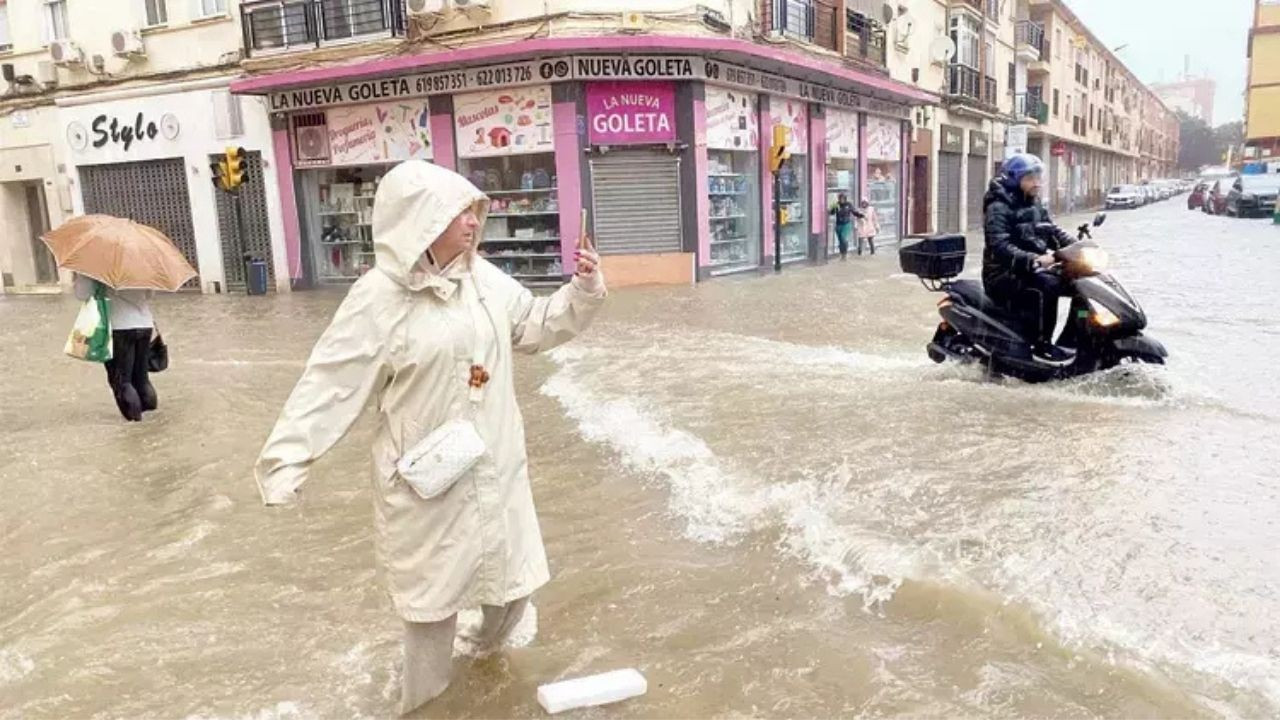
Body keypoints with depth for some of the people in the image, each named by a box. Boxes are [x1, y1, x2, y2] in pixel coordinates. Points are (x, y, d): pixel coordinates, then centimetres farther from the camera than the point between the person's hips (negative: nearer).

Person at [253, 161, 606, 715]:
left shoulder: (485, 278, 0)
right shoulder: (380, 298, -17)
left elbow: (537, 327, 13)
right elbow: (331, 383, -17)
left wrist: (583, 292, -1)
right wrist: (287, 459, -21)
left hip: (495, 466, 6)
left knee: (512, 573, 19)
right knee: (433, 591, 10)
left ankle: (488, 642, 53)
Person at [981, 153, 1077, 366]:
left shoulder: (1034, 206, 15)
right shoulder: (998, 208, -13)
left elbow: (1054, 231, 17)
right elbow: (1000, 247, -26)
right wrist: (1034, 260, -37)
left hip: (1032, 270, 9)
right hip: (1005, 274, -9)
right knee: (1046, 285, -32)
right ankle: (1041, 346, -26)